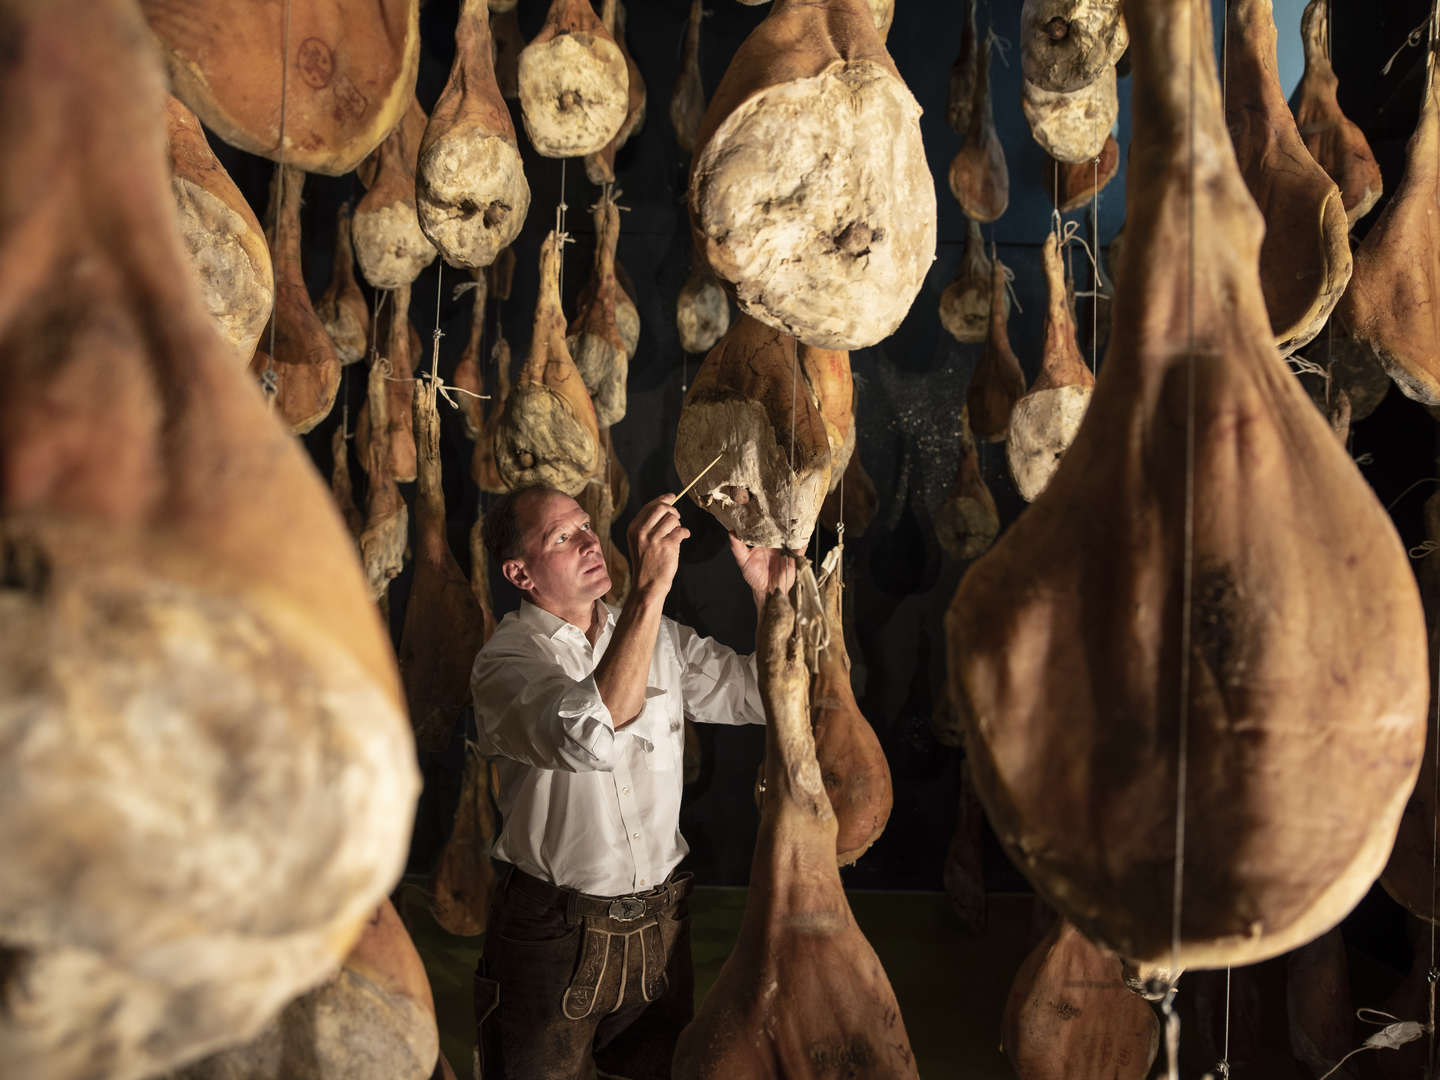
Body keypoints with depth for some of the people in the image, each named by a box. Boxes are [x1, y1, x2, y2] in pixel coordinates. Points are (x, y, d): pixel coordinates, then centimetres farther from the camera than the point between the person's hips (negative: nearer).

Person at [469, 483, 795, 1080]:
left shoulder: (660, 636, 6)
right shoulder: (505, 659, -15)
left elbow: (759, 695, 7)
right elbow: (589, 737, -34)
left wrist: (771, 597, -9)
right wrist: (650, 588, -39)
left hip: (660, 924, 5)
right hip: (552, 936, -5)